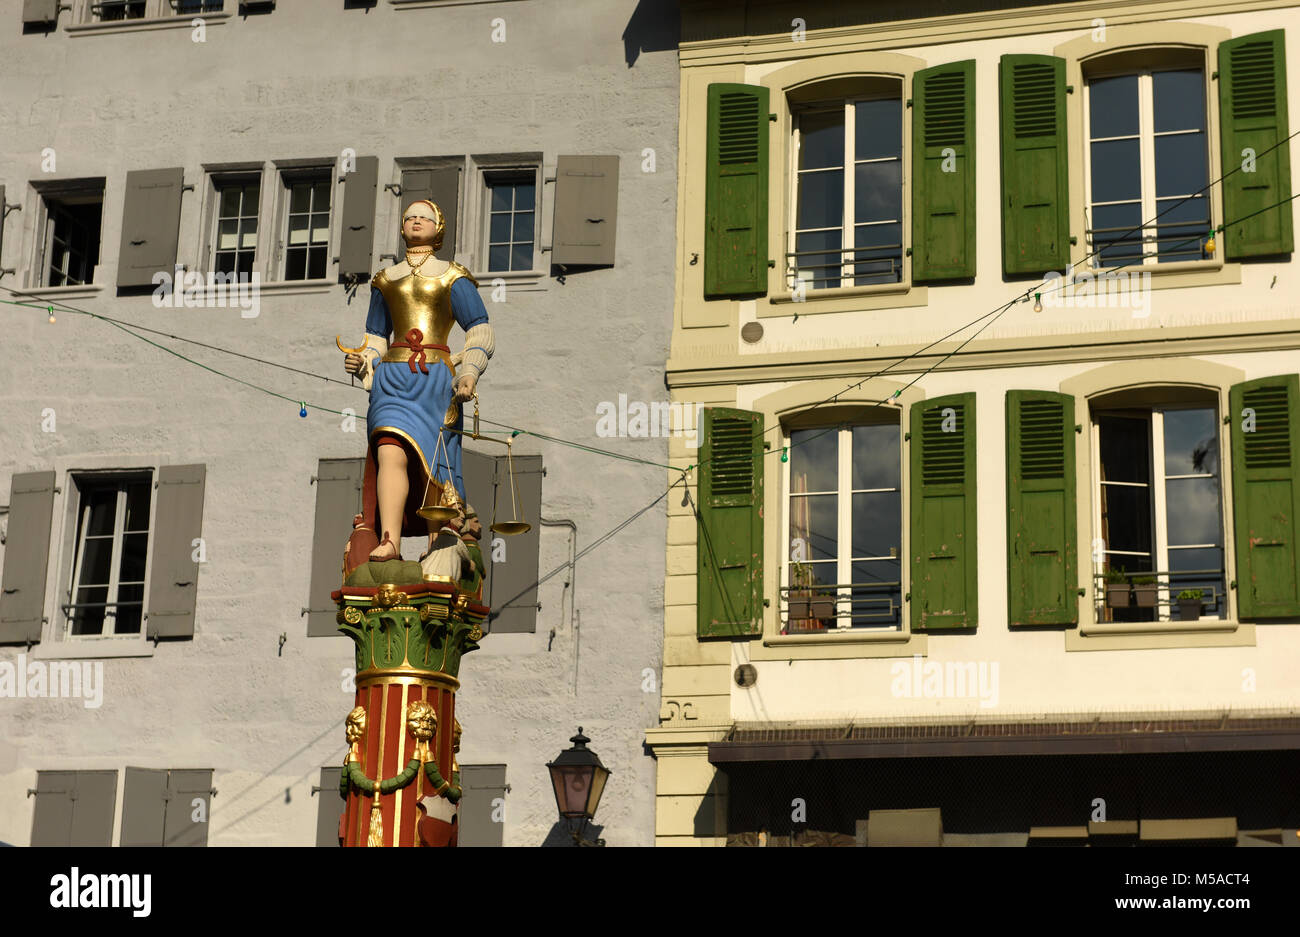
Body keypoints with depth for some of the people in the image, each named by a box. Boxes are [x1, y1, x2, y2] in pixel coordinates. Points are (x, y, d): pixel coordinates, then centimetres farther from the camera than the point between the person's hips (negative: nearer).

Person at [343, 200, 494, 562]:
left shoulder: (452, 277, 11)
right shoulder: (385, 281, 22)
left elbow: (481, 333, 5)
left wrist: (469, 374, -11)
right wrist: (360, 362, 3)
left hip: (436, 380, -2)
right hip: (393, 379, 2)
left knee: (434, 466, -6)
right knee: (390, 453, -21)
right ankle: (389, 543, -33)